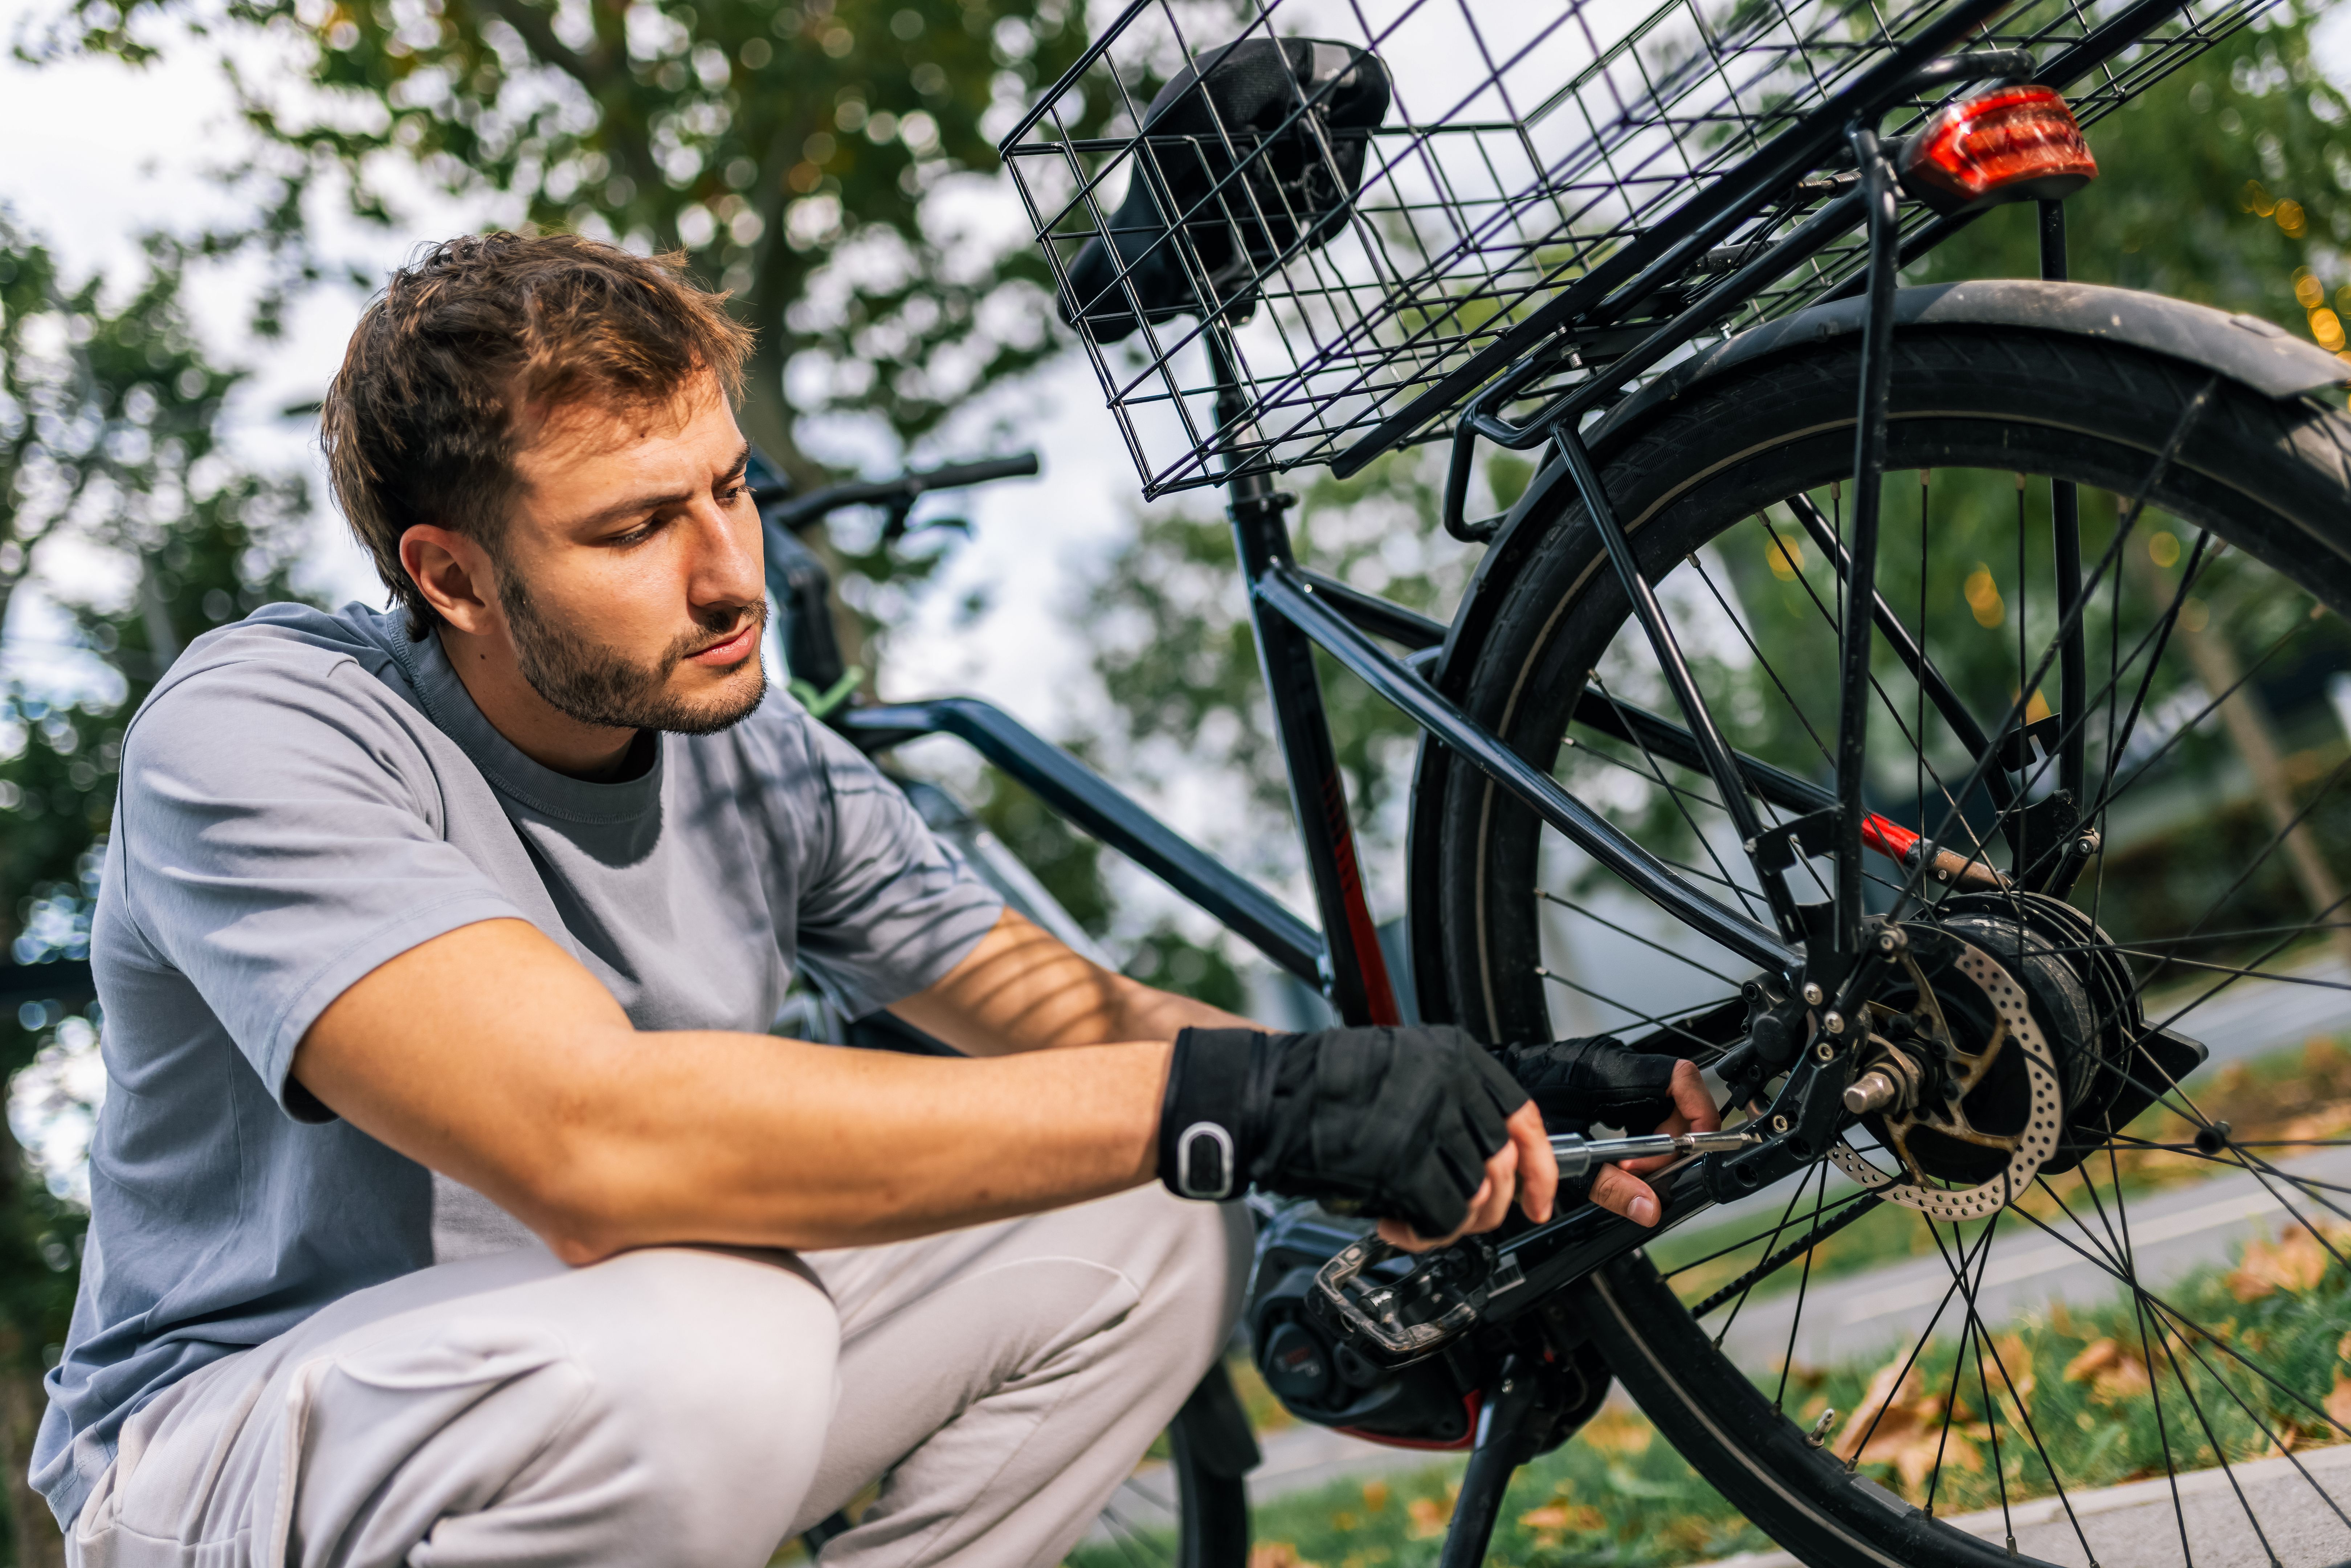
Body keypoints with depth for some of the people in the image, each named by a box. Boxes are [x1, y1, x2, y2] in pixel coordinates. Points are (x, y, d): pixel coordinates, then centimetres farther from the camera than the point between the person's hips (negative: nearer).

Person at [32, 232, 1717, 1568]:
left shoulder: (766, 764, -2)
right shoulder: (262, 732, -24)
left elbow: (1079, 1014, 2)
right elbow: (590, 1143, -39)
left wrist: (1470, 1113, -17)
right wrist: (1238, 1099, -39)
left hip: (616, 1394, 7)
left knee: (1152, 1231, -7)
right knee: (695, 1355, -37)